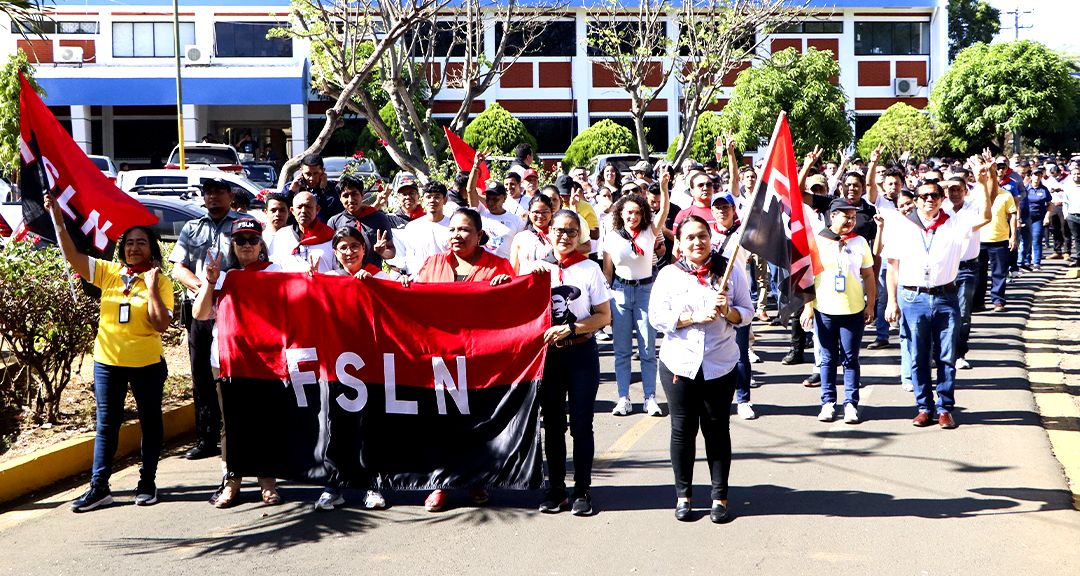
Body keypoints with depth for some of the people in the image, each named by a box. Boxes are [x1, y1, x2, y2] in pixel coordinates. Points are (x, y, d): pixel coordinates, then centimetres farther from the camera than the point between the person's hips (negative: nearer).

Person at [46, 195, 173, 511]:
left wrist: (151, 287, -18)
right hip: (108, 361, 2)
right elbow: (72, 256, -5)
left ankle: (147, 482, 21)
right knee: (106, 424, 6)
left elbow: (161, 324, -15)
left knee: (150, 422, 9)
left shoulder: (160, 281, -6)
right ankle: (99, 487, 10)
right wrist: (57, 218, -14)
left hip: (147, 363, -2)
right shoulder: (108, 272, 2)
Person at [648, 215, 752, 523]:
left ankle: (720, 496, 13)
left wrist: (728, 312, -18)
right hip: (679, 364, 0)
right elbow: (657, 317, -6)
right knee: (682, 429, 7)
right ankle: (683, 495, 18)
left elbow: (747, 312, 3)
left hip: (720, 366, 0)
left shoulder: (731, 271, 2)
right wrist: (696, 317, -17)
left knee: (717, 429, 5)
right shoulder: (669, 275, 0)